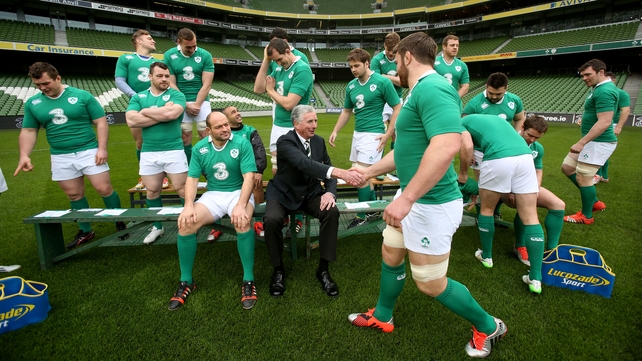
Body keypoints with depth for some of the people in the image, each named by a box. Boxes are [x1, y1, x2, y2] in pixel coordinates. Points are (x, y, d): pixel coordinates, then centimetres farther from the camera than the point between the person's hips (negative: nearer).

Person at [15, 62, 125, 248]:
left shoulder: (82, 96, -5)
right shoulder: (32, 103, 6)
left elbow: (101, 122, -5)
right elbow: (28, 131, 9)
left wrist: (102, 148, -13)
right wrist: (24, 155, -5)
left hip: (89, 152, -4)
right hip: (60, 158, 4)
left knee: (104, 189, -4)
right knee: (74, 195, 11)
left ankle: (120, 223, 13)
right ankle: (85, 231, 24)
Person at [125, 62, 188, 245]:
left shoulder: (176, 95, 0)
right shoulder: (138, 97, 8)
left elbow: (172, 113, -21)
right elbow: (131, 121, -8)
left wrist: (146, 111, -6)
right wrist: (162, 114, -11)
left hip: (173, 150, -3)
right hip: (148, 152, 4)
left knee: (182, 189, 2)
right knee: (152, 191, 13)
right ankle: (157, 226, 30)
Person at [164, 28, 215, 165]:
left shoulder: (205, 55, -4)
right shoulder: (169, 56, -1)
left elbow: (206, 84, -6)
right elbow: (171, 84, -3)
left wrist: (196, 104, -9)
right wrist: (186, 105, -8)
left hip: (201, 100, 0)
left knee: (205, 134, -4)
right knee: (185, 135, 3)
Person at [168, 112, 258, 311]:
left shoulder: (242, 144, -8)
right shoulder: (200, 148, 3)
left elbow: (249, 177, -15)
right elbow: (192, 179, 1)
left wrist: (241, 205, -29)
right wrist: (189, 205, -17)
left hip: (238, 192, -3)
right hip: (212, 195, 3)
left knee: (242, 221, -36)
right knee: (186, 223, -21)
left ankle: (248, 280, -19)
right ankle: (186, 281, -1)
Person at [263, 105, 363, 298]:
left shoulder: (319, 141, 2)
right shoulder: (285, 142, -18)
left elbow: (327, 168, 4)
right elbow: (305, 164, -37)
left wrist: (330, 191, -19)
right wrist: (340, 172, -52)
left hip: (311, 192, 4)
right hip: (284, 193, -3)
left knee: (332, 212, -25)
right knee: (272, 220, -32)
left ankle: (323, 269, -10)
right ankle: (278, 269, -4)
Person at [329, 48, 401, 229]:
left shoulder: (382, 82, -10)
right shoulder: (351, 85, 8)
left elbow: (397, 108, -8)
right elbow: (346, 111, 18)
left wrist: (388, 134, -13)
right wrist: (335, 131, 8)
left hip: (373, 135, -7)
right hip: (357, 134, 7)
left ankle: (362, 215, 8)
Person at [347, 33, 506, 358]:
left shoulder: (432, 88, -20)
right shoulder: (419, 91, 13)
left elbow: (447, 146, -35)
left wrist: (406, 198, -34)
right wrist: (368, 172, 30)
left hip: (431, 205, -10)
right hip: (412, 198, 10)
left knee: (430, 284, 6)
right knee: (390, 256, 21)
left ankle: (488, 327, 33)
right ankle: (382, 317, 44)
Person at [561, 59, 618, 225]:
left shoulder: (604, 91, -20)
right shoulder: (599, 88, 12)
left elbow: (604, 122, -27)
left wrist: (581, 142, -29)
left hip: (599, 142, -11)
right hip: (593, 141, 11)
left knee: (583, 177, -3)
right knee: (567, 167, 16)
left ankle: (586, 216, 14)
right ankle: (595, 202, 26)